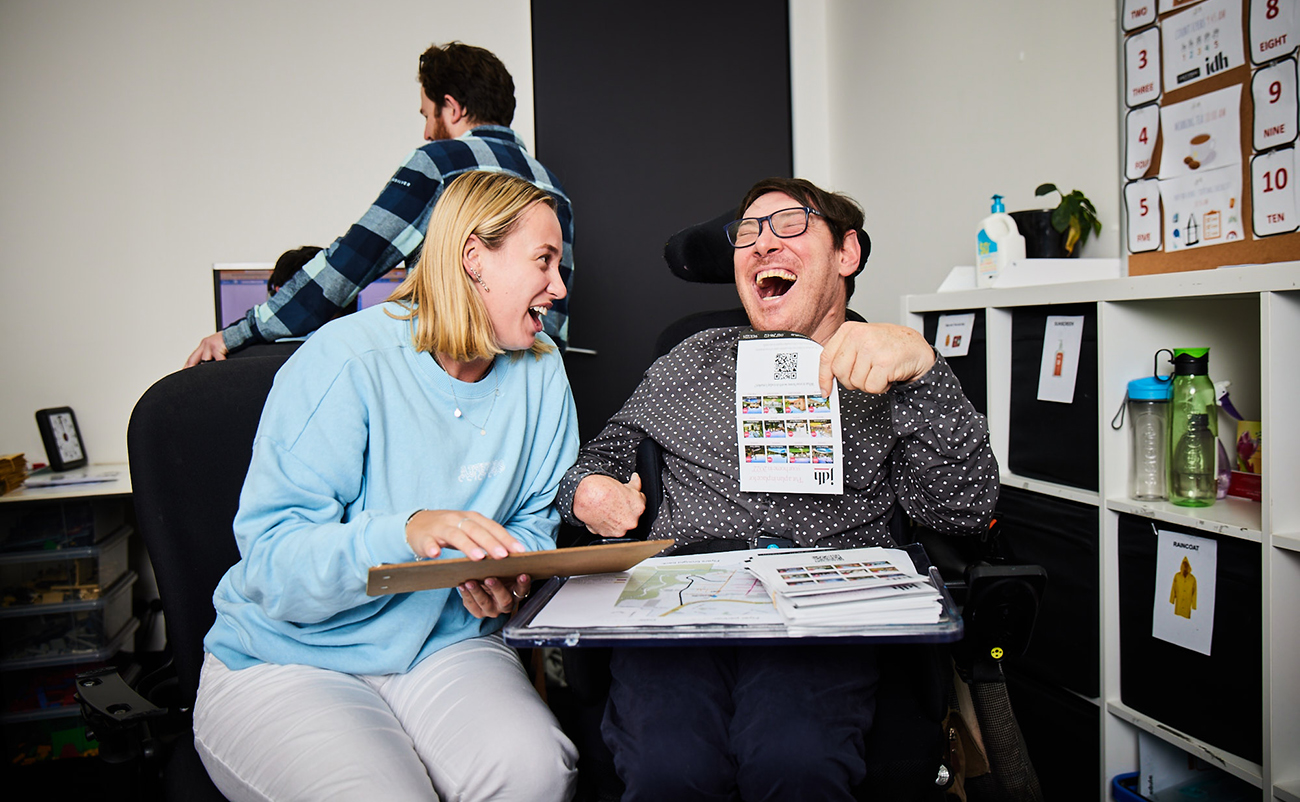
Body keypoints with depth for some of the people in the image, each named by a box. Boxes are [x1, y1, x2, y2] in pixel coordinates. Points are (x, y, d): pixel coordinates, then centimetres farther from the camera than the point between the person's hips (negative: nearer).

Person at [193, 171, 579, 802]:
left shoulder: (541, 370, 3)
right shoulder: (347, 362, -16)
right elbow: (271, 564, -20)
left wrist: (511, 577, -12)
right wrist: (408, 533, -37)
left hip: (448, 648, 4)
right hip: (285, 659, -3)